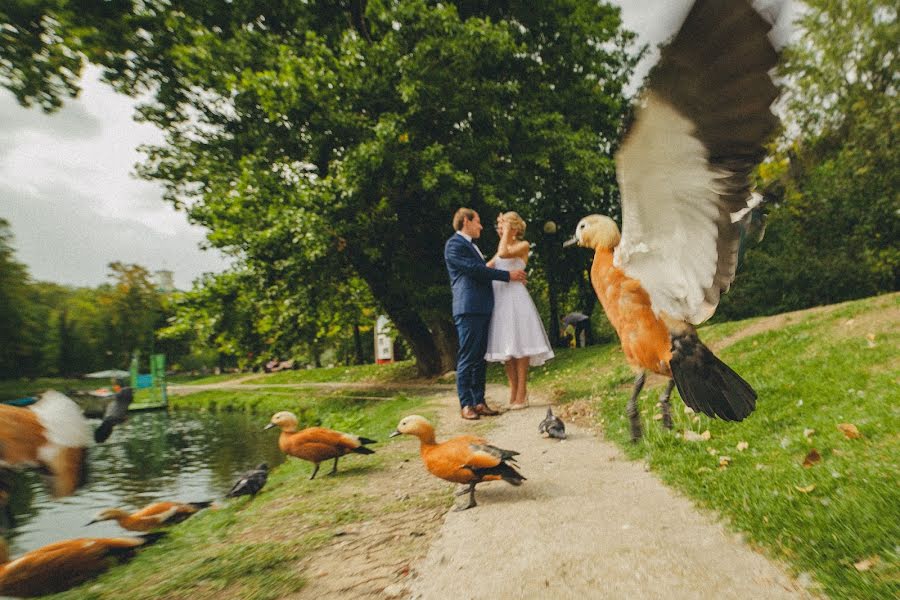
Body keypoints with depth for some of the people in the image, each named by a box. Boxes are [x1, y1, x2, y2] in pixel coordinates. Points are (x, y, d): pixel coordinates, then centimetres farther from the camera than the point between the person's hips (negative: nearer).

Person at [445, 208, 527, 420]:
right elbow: (475, 269, -14)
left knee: (480, 358, 9)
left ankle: (479, 402, 14)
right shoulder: (454, 244, -6)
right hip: (468, 309, -9)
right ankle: (466, 404, 0)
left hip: (483, 308, 9)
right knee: (467, 358, -6)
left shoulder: (471, 245, 25)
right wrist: (508, 275, -8)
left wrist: (512, 276, 18)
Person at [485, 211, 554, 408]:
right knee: (506, 347, 6)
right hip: (498, 298, 7)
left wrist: (507, 230, -9)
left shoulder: (523, 245, -1)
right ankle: (513, 393, 12)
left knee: (519, 344, -6)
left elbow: (503, 254, -19)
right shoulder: (503, 246, 20)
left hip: (514, 296, -7)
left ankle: (522, 394, -2)